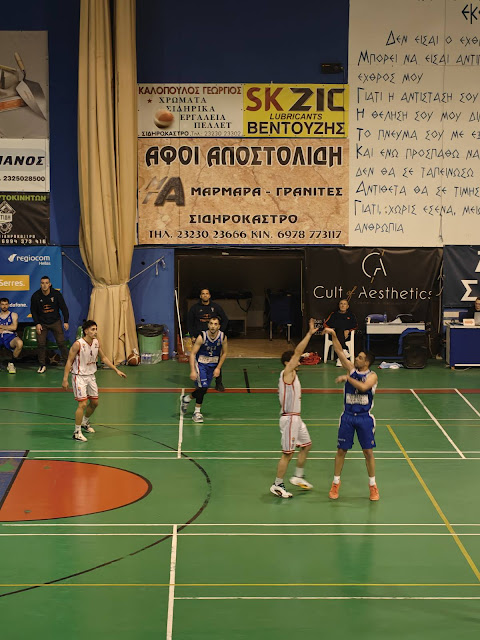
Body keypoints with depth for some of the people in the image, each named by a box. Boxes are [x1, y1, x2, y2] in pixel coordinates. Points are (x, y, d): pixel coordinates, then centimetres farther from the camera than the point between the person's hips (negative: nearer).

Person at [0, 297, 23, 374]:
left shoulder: (13, 315, 15)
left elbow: (14, 327, -2)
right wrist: (7, 328, -4)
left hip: (10, 337, -1)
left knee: (19, 343, -38)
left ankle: (11, 363, -11)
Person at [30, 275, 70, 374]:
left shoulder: (56, 294, -10)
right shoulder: (36, 296, -8)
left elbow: (64, 308, -2)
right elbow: (33, 311, 2)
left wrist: (66, 321, -6)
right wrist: (37, 324, -5)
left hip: (55, 322, -1)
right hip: (42, 323, 1)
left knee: (61, 343, -4)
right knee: (41, 344, -3)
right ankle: (42, 365, 9)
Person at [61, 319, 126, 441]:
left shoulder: (96, 342, 0)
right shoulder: (78, 344, -20)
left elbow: (104, 358, 13)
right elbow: (69, 361, -15)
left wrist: (116, 370, 10)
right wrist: (65, 379, -20)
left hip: (90, 375, 7)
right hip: (79, 376, -7)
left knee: (94, 402, 14)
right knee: (83, 404, -13)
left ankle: (85, 423, 39)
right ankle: (77, 432, -4)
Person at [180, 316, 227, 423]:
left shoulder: (223, 337, -12)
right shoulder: (202, 337, -21)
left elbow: (224, 353, 4)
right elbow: (192, 354, -17)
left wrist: (218, 368, -3)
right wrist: (192, 371, -24)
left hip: (213, 365, 4)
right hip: (200, 363, -4)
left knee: (202, 390, 6)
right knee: (203, 387, -17)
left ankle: (186, 398, 35)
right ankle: (197, 412, 2)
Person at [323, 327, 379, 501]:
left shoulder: (372, 376, -6)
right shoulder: (351, 370, 3)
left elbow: (363, 387, -26)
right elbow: (339, 351, -2)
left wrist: (347, 378, -24)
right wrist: (333, 335, -12)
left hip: (364, 417, -3)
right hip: (348, 416, 3)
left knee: (368, 452, 2)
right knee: (341, 450, 6)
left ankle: (373, 485, 15)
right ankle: (335, 483, 17)